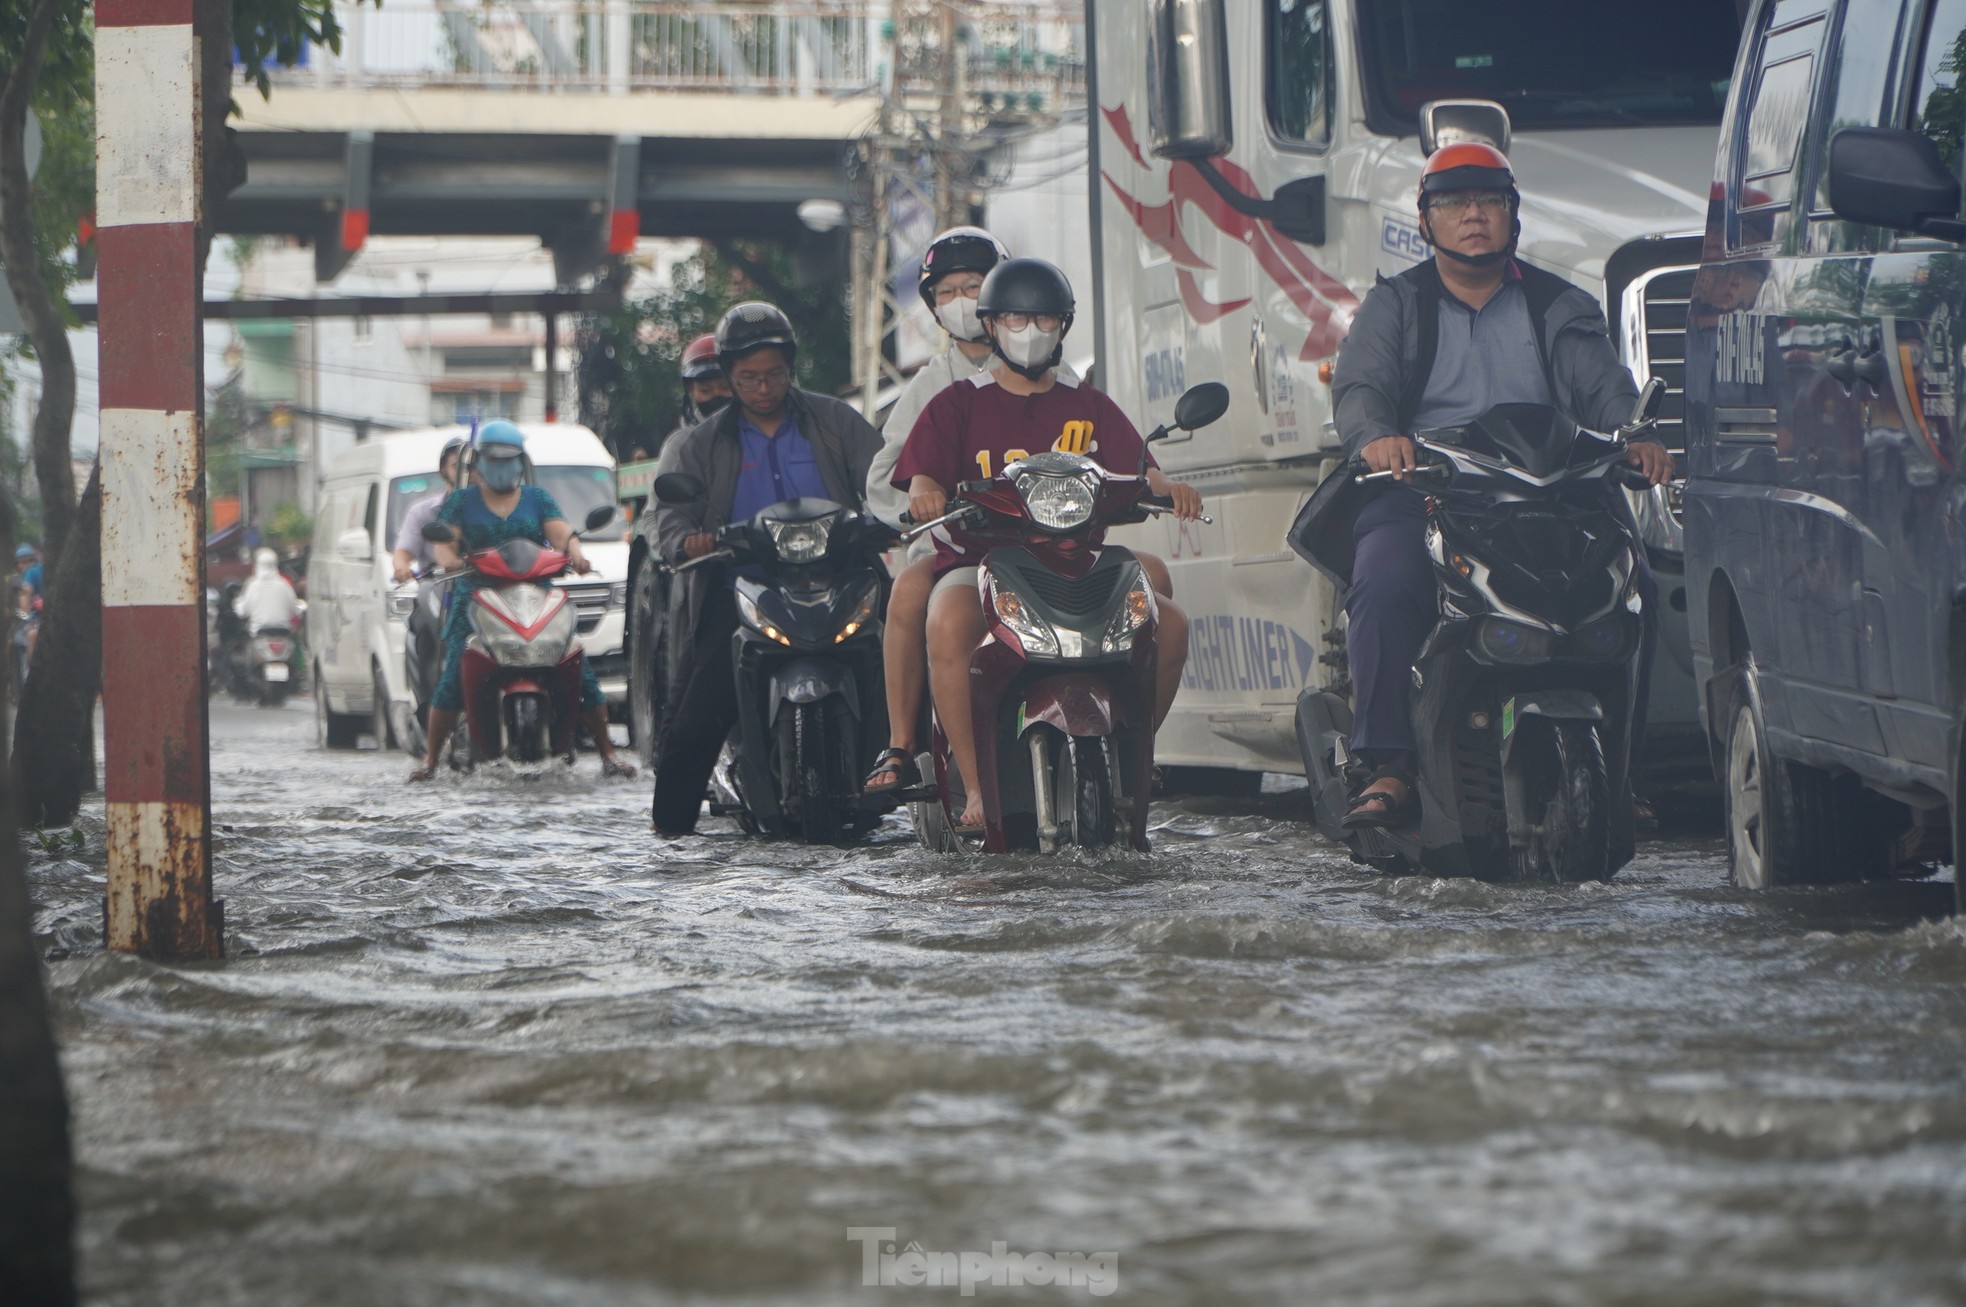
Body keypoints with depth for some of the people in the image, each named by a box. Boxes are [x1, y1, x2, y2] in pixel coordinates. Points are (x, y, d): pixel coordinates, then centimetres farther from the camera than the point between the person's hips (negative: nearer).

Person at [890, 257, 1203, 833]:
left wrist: (1167, 486, -19)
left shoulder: (1088, 407, 19)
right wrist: (925, 492, -28)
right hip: (979, 563, -3)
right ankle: (976, 787, -35)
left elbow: (1136, 466, 5)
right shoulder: (959, 404, 10)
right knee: (949, 624, -39)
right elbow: (922, 475, -3)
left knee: (1171, 625, -19)